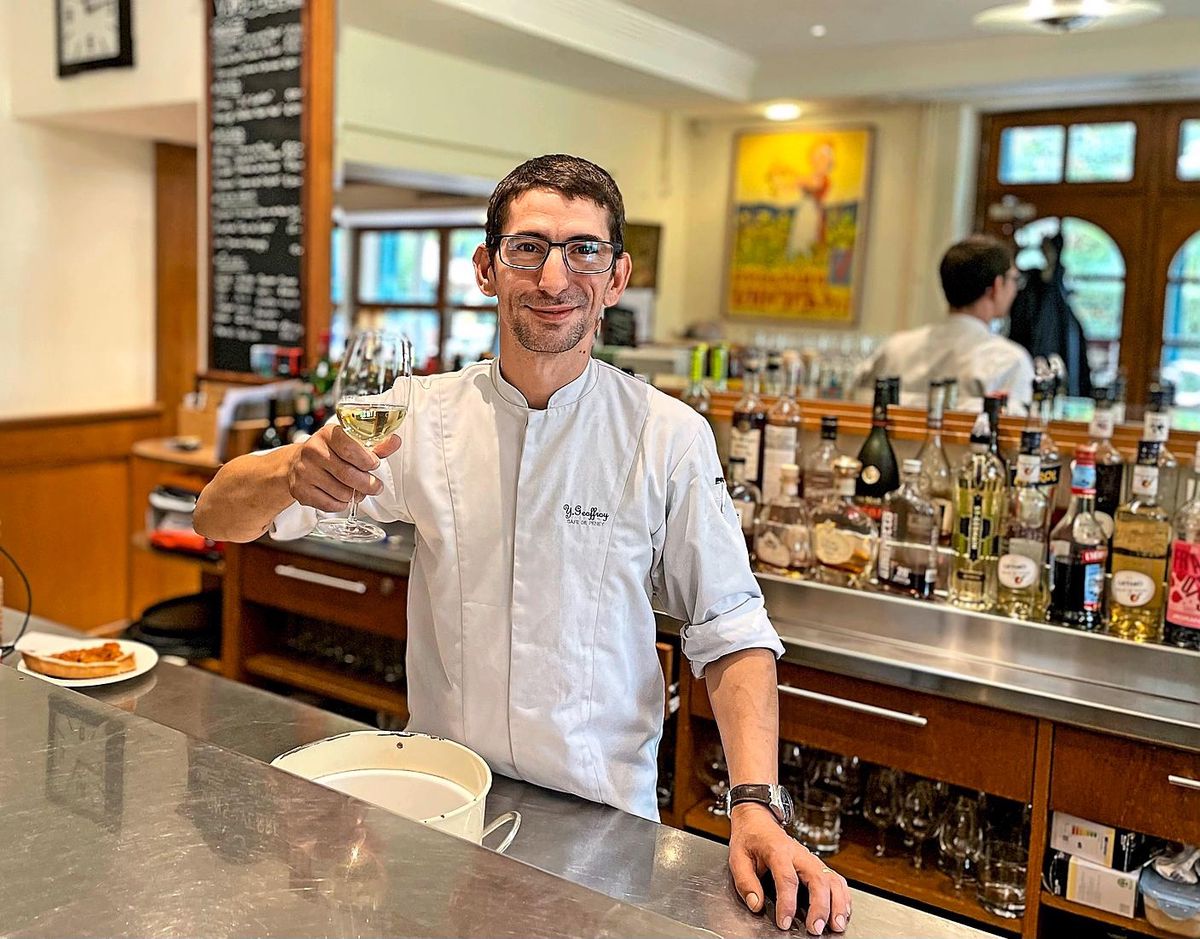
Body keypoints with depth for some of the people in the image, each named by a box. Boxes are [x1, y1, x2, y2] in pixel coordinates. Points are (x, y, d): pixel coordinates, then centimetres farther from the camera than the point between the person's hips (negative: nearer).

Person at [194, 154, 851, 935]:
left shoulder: (669, 437, -11)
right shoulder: (424, 417, -7)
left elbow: (729, 632, -7)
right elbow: (220, 517, -6)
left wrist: (757, 805, -21)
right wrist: (295, 471, -29)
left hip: (601, 819, -1)